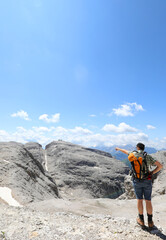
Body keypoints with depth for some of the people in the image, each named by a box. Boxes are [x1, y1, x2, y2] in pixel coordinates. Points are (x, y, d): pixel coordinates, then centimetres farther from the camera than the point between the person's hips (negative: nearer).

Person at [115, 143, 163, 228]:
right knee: (148, 201, 11)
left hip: (137, 181, 0)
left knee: (139, 200, 14)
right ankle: (150, 221, 22)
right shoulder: (148, 157, -4)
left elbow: (125, 151, 20)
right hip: (147, 181, 0)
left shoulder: (133, 154, -2)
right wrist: (152, 173, 1)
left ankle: (141, 220, 24)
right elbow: (160, 166, -6)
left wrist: (119, 149, 40)